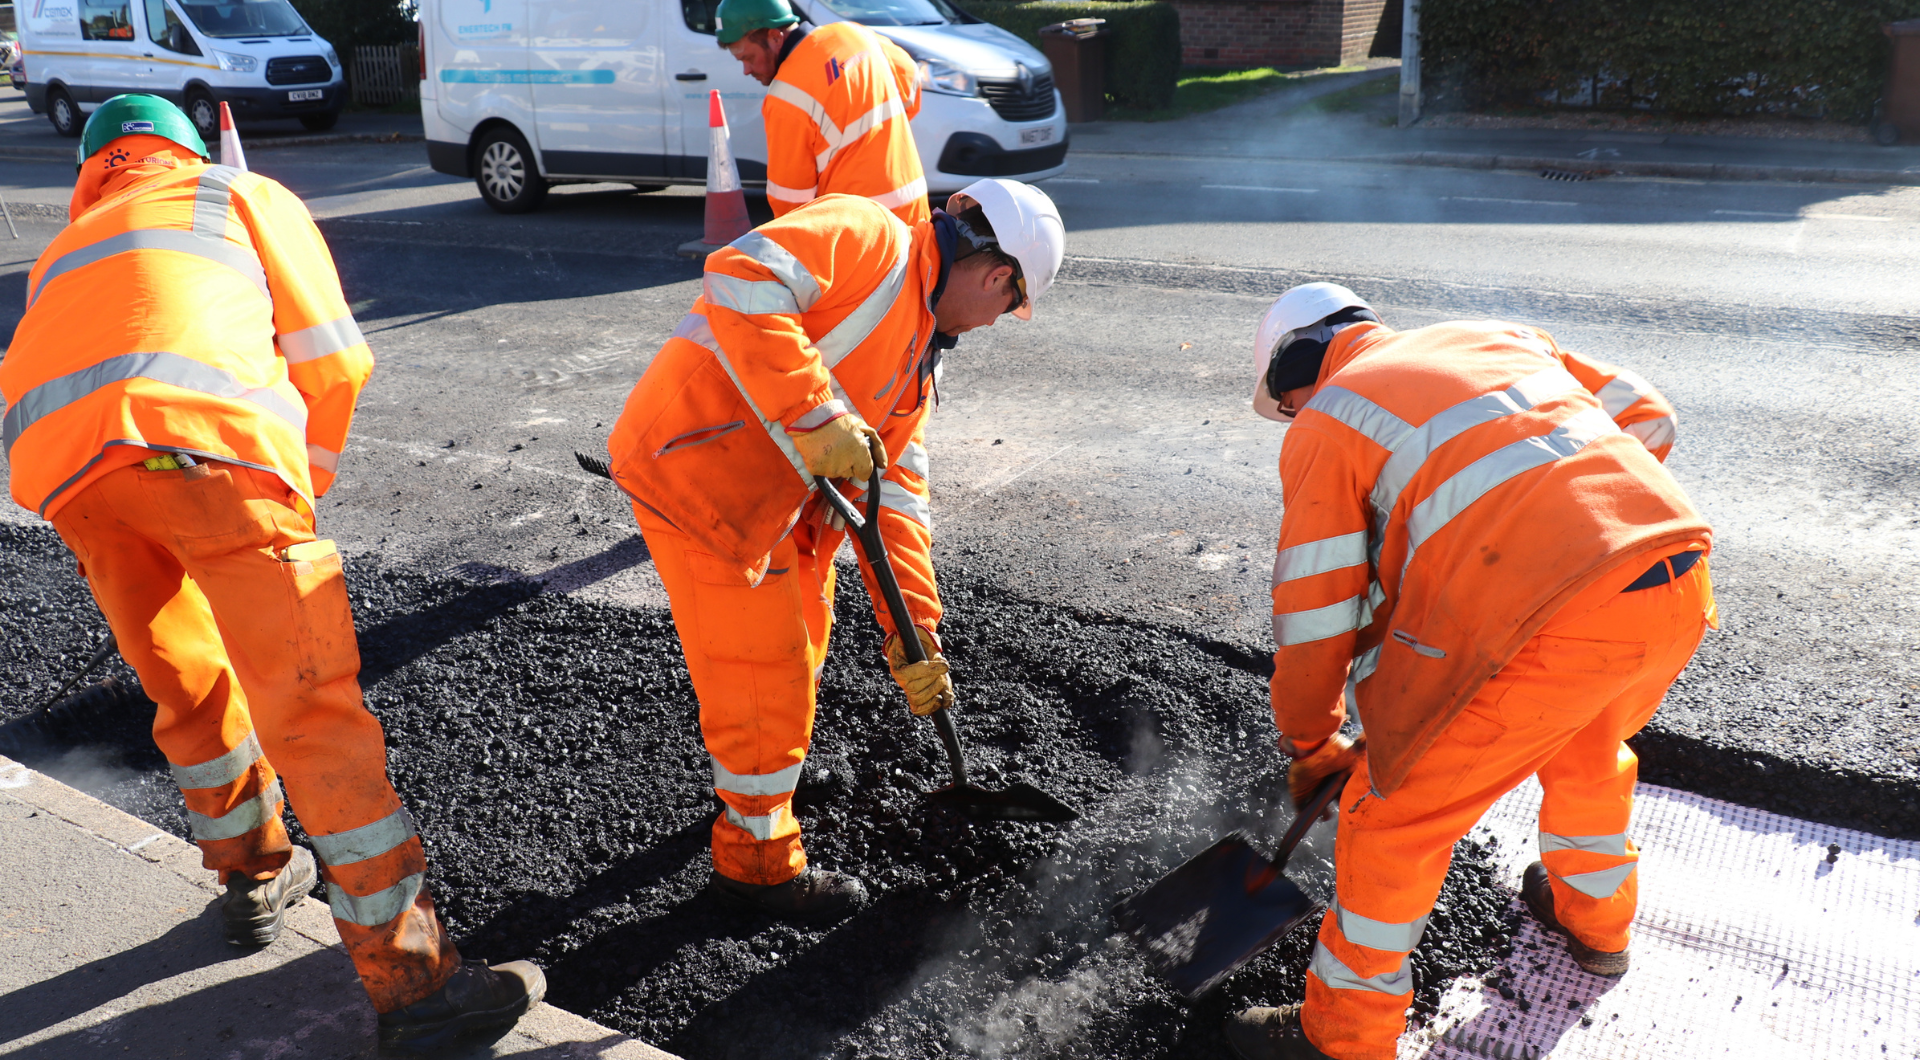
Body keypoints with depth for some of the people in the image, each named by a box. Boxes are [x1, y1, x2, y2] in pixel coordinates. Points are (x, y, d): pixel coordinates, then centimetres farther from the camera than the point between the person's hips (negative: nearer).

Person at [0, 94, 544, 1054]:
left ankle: (253, 877, 42)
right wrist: (309, 472, 31)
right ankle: (410, 978, -4)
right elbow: (332, 356, 16)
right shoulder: (241, 193, 28)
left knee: (190, 688, 24)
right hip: (200, 439, -5)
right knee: (312, 704, -6)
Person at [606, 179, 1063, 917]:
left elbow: (896, 500, 13)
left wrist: (914, 638, 10)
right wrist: (817, 416, -30)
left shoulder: (916, 360, 14)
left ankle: (761, 773, 52)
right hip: (695, 467, -10)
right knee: (763, 677, 1)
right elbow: (739, 280, -27)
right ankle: (757, 858, 21)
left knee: (796, 648, 26)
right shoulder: (867, 236, -12)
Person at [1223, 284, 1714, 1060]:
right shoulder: (1499, 337, 24)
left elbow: (1314, 612, 5)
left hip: (1551, 626, -8)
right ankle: (1594, 916, 60)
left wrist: (1310, 746, 18)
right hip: (1680, 589, 8)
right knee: (1589, 751, 36)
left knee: (1394, 811, 9)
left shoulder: (1327, 423, 6)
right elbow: (1647, 418, 22)